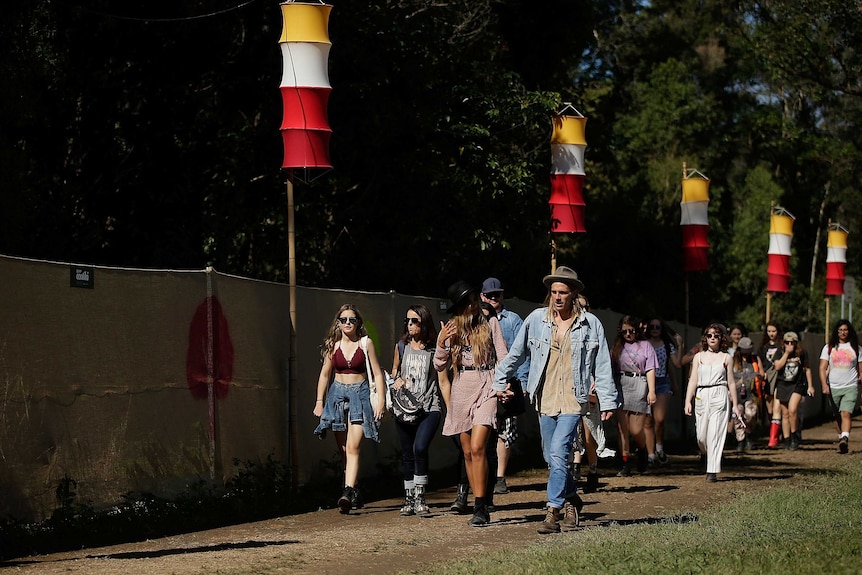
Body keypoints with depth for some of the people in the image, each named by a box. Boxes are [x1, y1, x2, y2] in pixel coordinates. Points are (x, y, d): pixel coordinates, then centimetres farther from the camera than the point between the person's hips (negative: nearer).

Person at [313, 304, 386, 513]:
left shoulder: (365, 343, -1)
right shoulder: (333, 345, 5)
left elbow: (377, 374, 1)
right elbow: (325, 374, 14)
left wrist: (381, 401, -6)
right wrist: (319, 401, 10)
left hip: (360, 395, -3)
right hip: (338, 394, 3)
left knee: (353, 447, -15)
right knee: (343, 449, 4)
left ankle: (348, 492, -24)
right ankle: (354, 495, 12)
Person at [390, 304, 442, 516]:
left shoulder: (434, 348, 0)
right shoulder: (401, 346, 10)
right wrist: (396, 380, 3)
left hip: (429, 407, -4)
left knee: (419, 448, -22)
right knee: (407, 453, 8)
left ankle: (420, 497, -13)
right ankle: (409, 499, 17)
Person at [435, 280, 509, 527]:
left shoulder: (491, 324, 3)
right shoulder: (452, 329, 10)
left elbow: (502, 357, 3)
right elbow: (439, 366, 8)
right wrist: (441, 342, -9)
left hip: (486, 388, -4)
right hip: (461, 391, 4)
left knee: (477, 448, -17)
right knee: (468, 452, 5)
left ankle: (480, 507, -16)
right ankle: (480, 506, 12)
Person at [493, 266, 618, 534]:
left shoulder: (590, 324, 0)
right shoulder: (536, 319, 5)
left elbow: (602, 366, 4)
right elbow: (516, 354, 16)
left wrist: (607, 401, 2)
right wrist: (500, 382, 19)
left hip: (573, 399, -4)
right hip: (545, 399, 4)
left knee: (558, 454, -16)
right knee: (551, 457, 9)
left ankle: (554, 511, -11)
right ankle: (572, 501, 29)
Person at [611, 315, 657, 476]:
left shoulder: (645, 346, 8)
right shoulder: (617, 347, 14)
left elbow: (650, 370, 3)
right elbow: (610, 369, 10)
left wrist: (651, 391, -7)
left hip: (638, 386, -2)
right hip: (620, 386, 2)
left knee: (635, 429, -5)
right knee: (622, 428, -3)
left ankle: (642, 451, 26)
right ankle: (625, 464, 0)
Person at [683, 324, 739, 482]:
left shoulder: (726, 358, 8)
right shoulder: (699, 357, 12)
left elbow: (731, 383, 10)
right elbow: (693, 380, 8)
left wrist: (735, 405, 9)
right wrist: (687, 401, -1)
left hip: (719, 396, -2)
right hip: (701, 397, 2)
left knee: (715, 434, -9)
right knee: (701, 435, 0)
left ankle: (713, 471, -7)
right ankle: (705, 452, 34)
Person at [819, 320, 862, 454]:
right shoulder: (829, 348, 8)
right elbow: (822, 368, 2)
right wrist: (824, 384, -11)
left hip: (851, 387, -2)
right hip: (833, 387, 2)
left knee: (846, 414, -19)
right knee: (838, 416, 9)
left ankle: (845, 440, -33)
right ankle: (841, 439, 23)